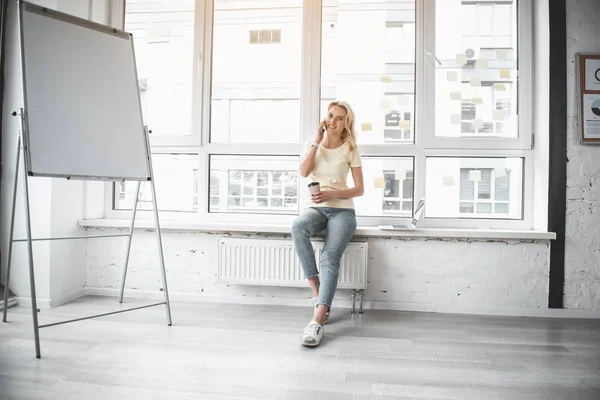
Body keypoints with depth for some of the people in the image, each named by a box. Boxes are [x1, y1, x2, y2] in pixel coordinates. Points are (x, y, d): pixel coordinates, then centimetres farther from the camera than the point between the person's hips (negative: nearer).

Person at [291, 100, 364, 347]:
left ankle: (317, 321, -35)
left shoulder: (350, 150, 4)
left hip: (342, 210, -2)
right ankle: (317, 294, -26)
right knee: (298, 227, -35)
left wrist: (332, 194, -15)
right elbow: (304, 172, -9)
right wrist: (318, 141, -8)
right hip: (316, 207, 2)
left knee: (330, 257, -29)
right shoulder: (312, 145, 11)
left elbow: (359, 189, 1)